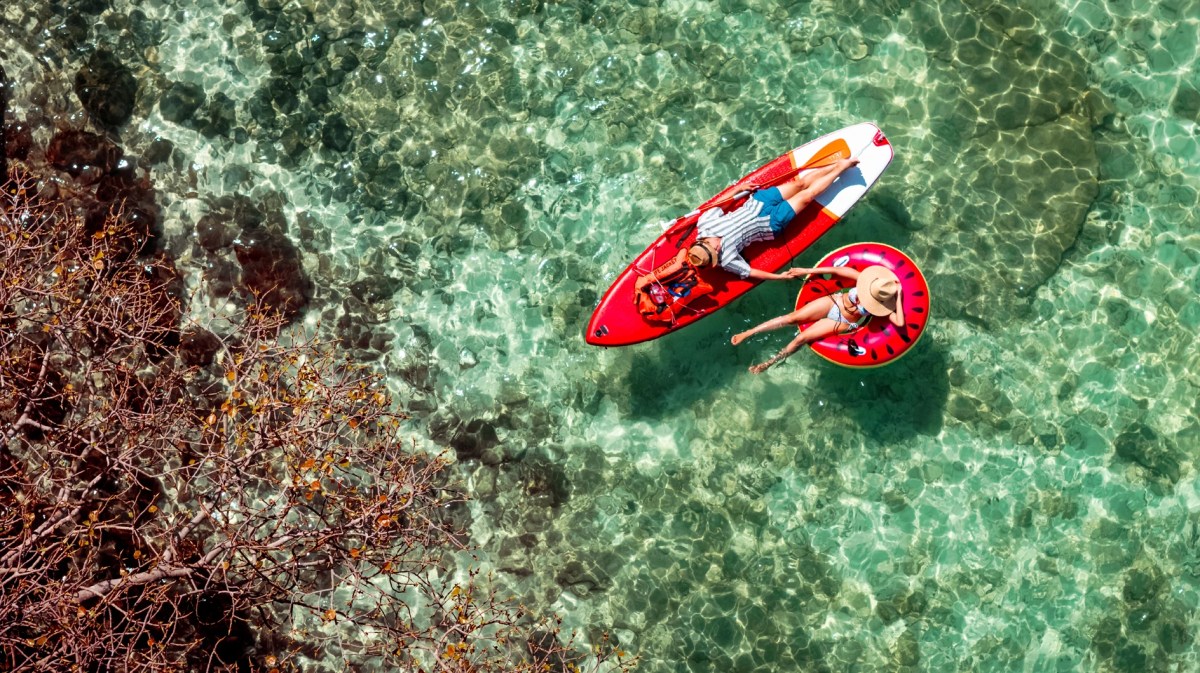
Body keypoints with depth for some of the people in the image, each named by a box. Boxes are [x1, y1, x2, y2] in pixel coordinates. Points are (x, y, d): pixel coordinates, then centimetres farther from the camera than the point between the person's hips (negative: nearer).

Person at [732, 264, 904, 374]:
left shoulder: (883, 306, -20)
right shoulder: (864, 280, -18)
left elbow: (900, 323, -34)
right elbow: (838, 270, -11)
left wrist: (898, 297, -32)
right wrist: (809, 271, -10)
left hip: (842, 323, -2)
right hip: (833, 302, 2)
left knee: (801, 338, -13)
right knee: (792, 317, -10)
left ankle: (770, 362, 5)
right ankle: (748, 333, -4)